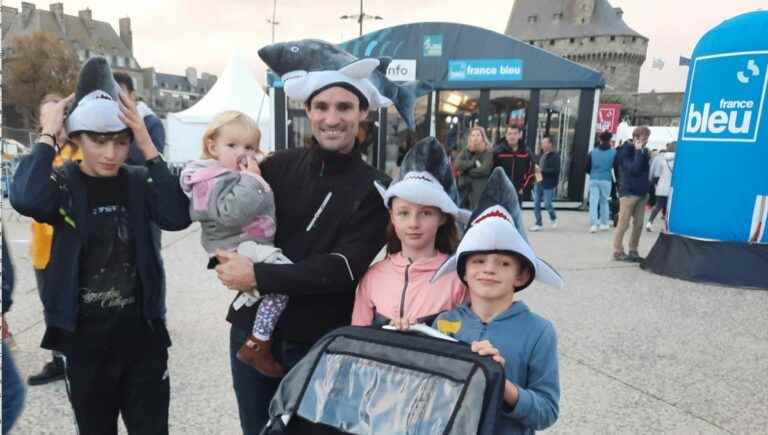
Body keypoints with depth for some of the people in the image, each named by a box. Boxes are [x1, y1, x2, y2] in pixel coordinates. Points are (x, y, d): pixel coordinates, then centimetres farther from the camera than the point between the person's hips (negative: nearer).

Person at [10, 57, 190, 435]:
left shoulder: (138, 182, -2)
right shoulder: (62, 183, -6)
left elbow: (178, 217, -21)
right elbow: (26, 199, -29)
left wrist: (148, 146, -21)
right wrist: (47, 134, -19)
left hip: (142, 332, 1)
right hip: (84, 337, -1)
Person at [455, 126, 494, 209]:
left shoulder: (488, 152, -1)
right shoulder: (465, 151, 13)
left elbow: (485, 170, -14)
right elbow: (458, 164, -3)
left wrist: (467, 171, -5)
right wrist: (474, 163, -12)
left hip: (480, 189, -4)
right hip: (464, 187, 5)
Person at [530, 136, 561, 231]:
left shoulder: (555, 155, -10)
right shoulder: (541, 154, 10)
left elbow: (556, 170, -19)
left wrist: (542, 170, -22)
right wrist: (536, 169, 3)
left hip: (548, 185, -6)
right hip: (538, 183, 7)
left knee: (547, 204, -2)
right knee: (536, 204, 5)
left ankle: (553, 218, 28)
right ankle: (539, 224, 16)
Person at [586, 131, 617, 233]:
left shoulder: (593, 152, 2)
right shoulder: (614, 153, -2)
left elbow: (587, 168, 6)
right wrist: (616, 180, 15)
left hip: (594, 180, 1)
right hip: (606, 180, 0)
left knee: (593, 202, 0)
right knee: (604, 201, 13)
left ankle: (593, 224, -8)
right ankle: (604, 223, 19)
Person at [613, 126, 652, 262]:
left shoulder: (643, 151, 12)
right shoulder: (625, 151, -8)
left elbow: (645, 170, 15)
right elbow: (634, 169, -21)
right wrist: (638, 151, -16)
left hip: (642, 193, 7)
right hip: (629, 192, -7)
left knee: (638, 224, 8)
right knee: (623, 223, -3)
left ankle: (633, 251, 17)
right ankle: (617, 251, 4)